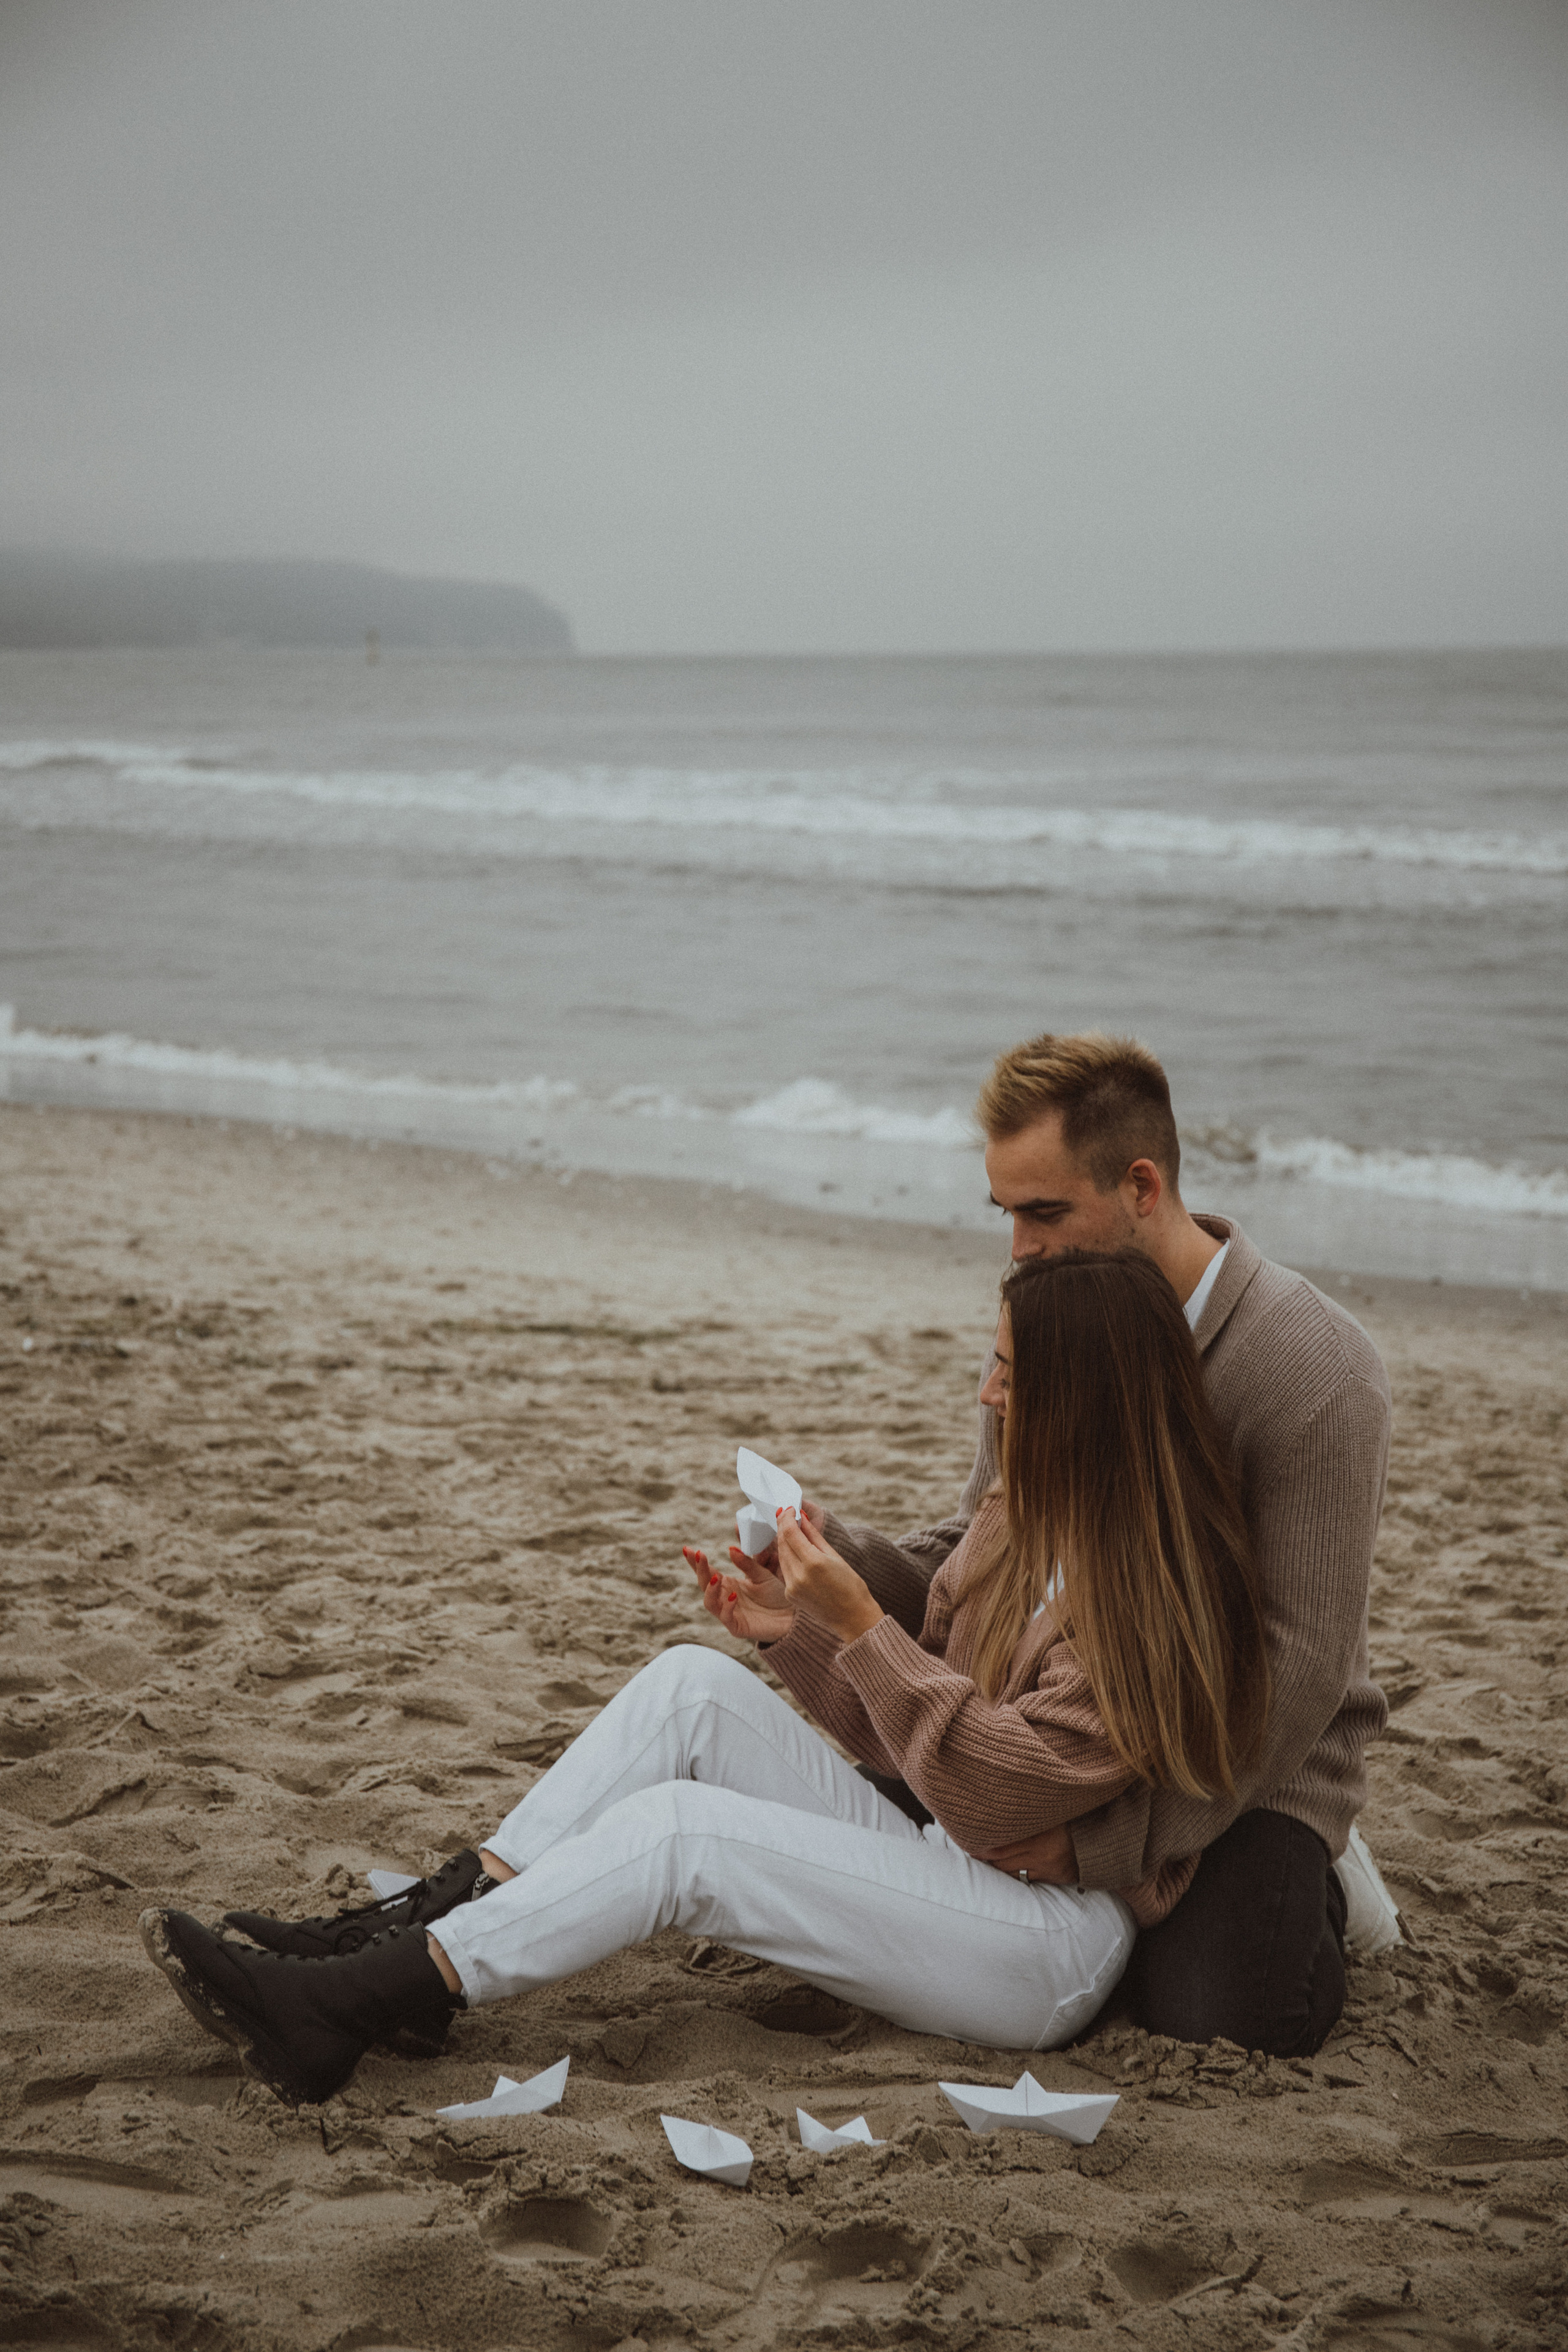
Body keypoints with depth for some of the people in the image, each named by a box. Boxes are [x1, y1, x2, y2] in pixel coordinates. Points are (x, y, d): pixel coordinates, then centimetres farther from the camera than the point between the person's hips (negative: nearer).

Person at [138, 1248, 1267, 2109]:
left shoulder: (1157, 1587, -17)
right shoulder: (1028, 1517, 12)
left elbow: (998, 1790, -21)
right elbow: (915, 1736, 13)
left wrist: (860, 1624, -21)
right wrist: (800, 1635, -3)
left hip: (1053, 1952, -8)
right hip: (944, 1870, 9)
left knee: (673, 1829, -24)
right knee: (693, 1686, -10)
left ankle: (341, 2012, -24)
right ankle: (424, 1922, -15)